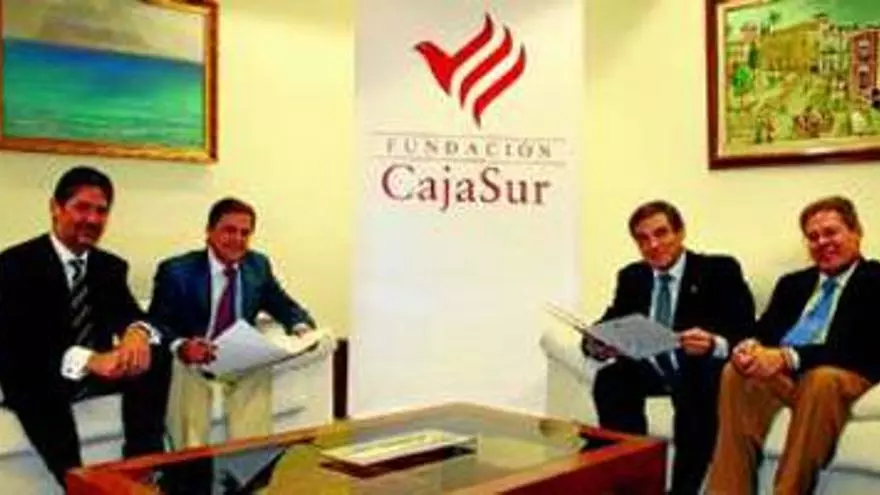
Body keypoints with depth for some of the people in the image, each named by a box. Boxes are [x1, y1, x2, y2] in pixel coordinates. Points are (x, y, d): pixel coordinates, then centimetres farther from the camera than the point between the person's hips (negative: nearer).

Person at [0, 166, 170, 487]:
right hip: (32, 379, -5)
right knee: (43, 389, -38)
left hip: (96, 371, 5)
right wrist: (88, 359, -41)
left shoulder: (111, 266, 6)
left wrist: (137, 331, -35)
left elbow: (128, 313, -5)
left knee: (153, 358, -20)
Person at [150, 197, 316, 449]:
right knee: (183, 372, -25)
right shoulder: (176, 271, -6)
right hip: (190, 363, -2)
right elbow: (155, 324, -12)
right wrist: (181, 347, -33)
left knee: (260, 373, -21)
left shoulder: (258, 266, 4)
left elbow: (285, 306, 9)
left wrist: (301, 327, -14)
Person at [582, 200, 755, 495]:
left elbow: (745, 333, -12)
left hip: (700, 371, -4)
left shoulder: (720, 271, -4)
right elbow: (612, 324, 4)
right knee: (609, 379, -24)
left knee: (697, 387, -35)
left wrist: (715, 344, -36)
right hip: (650, 368, 4)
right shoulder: (631, 276, 10)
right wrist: (596, 343, -21)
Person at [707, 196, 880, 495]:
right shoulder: (792, 282, 22)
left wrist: (788, 356, -24)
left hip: (843, 378, -4)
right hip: (780, 375, 4)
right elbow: (764, 331, 12)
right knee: (736, 372, -27)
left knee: (821, 379, -38)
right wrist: (750, 348, -15)